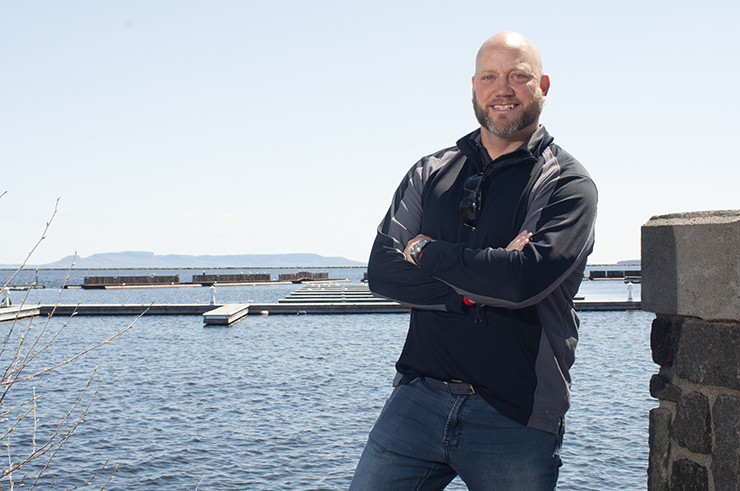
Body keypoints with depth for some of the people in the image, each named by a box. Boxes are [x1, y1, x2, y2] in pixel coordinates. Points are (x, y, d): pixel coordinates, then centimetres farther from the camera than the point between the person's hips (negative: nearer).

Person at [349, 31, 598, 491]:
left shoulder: (568, 183, -2)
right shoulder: (431, 173, 10)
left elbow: (526, 278, -19)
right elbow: (381, 271, -2)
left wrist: (426, 252, -7)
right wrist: (481, 284, -13)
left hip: (515, 419, -2)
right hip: (419, 397, 3)